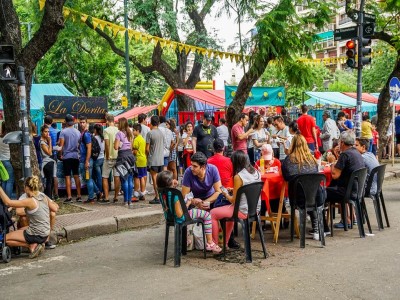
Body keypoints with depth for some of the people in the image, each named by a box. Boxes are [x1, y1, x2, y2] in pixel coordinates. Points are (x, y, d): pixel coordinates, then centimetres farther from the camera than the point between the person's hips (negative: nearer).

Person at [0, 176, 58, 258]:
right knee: (20, 230, 33)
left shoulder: (30, 201, -20)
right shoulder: (44, 197, -1)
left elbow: (8, 202, -20)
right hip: (45, 234, 8)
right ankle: (38, 243, 11)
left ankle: (32, 246, -3)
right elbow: (55, 209, 9)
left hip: (37, 235, -8)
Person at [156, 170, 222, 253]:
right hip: (181, 218, -8)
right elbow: (179, 214, -29)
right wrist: (187, 205, -13)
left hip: (169, 217, 8)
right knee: (207, 215, 3)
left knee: (187, 199, 34)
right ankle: (210, 243, 8)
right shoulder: (175, 195, -32)